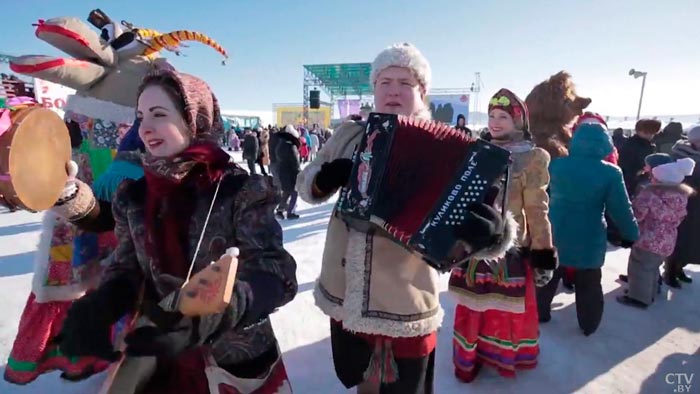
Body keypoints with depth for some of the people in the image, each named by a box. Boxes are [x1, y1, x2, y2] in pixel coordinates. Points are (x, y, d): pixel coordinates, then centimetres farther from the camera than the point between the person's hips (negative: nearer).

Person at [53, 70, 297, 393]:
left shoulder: (240, 190, -19)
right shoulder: (133, 197, -3)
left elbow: (275, 273, -25)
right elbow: (126, 269, 3)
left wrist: (205, 316, -41)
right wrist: (98, 305, -18)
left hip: (238, 361, -3)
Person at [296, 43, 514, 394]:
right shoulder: (349, 133, 1)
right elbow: (305, 185, 9)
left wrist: (492, 233, -37)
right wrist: (323, 180, -14)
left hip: (405, 308, -3)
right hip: (344, 299, 4)